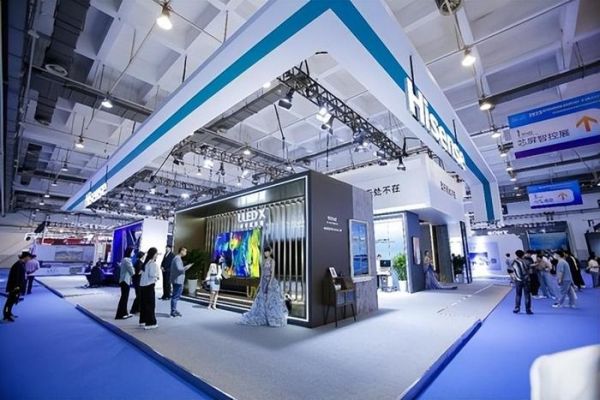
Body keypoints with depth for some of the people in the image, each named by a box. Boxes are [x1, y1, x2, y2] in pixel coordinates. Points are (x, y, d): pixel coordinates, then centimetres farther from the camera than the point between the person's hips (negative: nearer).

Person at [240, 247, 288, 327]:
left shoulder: (272, 261, -7)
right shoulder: (264, 261, 13)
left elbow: (273, 272, -13)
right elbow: (262, 272, 15)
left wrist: (270, 283, -20)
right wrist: (260, 282, 10)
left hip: (271, 281, -7)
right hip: (264, 281, 7)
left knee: (271, 299, -5)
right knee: (262, 299, 7)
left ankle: (274, 320, 4)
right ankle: (263, 318, 16)